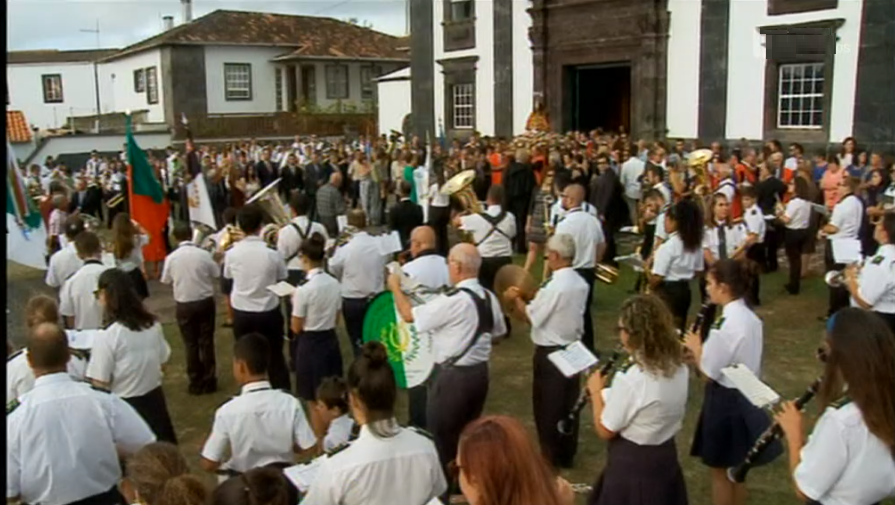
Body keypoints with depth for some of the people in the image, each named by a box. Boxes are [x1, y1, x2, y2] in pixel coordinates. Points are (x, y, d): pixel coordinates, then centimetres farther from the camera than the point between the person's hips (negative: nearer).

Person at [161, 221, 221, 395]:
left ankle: (196, 382, 16)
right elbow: (216, 274, 1)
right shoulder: (203, 254, -10)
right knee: (206, 341, 10)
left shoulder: (171, 257, -10)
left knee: (191, 344, 10)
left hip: (184, 304, 0)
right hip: (205, 301, 0)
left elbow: (166, 280, 2)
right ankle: (208, 380, 16)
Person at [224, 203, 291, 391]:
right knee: (275, 358, 12)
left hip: (241, 313, 2)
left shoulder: (231, 253, -11)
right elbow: (282, 279, 0)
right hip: (269, 313, -1)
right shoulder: (272, 253, -16)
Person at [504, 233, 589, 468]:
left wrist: (516, 298, -2)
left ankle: (550, 456, 18)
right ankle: (567, 455, 28)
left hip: (550, 353, -7)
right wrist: (534, 298, 10)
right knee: (568, 404, 16)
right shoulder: (581, 283, 1)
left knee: (548, 405, 7)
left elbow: (531, 317, -16)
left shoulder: (554, 286, -24)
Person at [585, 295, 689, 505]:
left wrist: (596, 391, -2)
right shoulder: (679, 367, -4)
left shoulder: (629, 377, -28)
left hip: (631, 465, -7)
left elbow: (605, 431, -17)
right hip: (666, 457, 7)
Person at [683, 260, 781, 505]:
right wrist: (705, 349, 6)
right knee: (736, 468, 22)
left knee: (720, 471, 9)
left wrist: (695, 347, -5)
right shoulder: (751, 318, 2)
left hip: (725, 401, -8)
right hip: (746, 397, 9)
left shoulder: (724, 326, -25)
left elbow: (709, 372, -19)